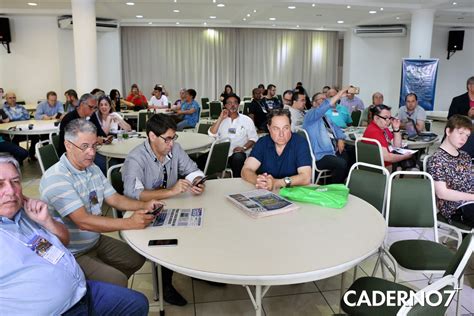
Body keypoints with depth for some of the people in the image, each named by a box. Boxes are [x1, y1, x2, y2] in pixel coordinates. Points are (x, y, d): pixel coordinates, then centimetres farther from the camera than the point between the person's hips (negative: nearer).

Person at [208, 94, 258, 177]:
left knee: (238, 157, -36)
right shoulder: (221, 120, 16)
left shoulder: (247, 120, 10)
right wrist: (220, 118, -4)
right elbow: (211, 134, 0)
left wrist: (244, 147, -15)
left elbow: (253, 138, 3)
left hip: (238, 153, -1)